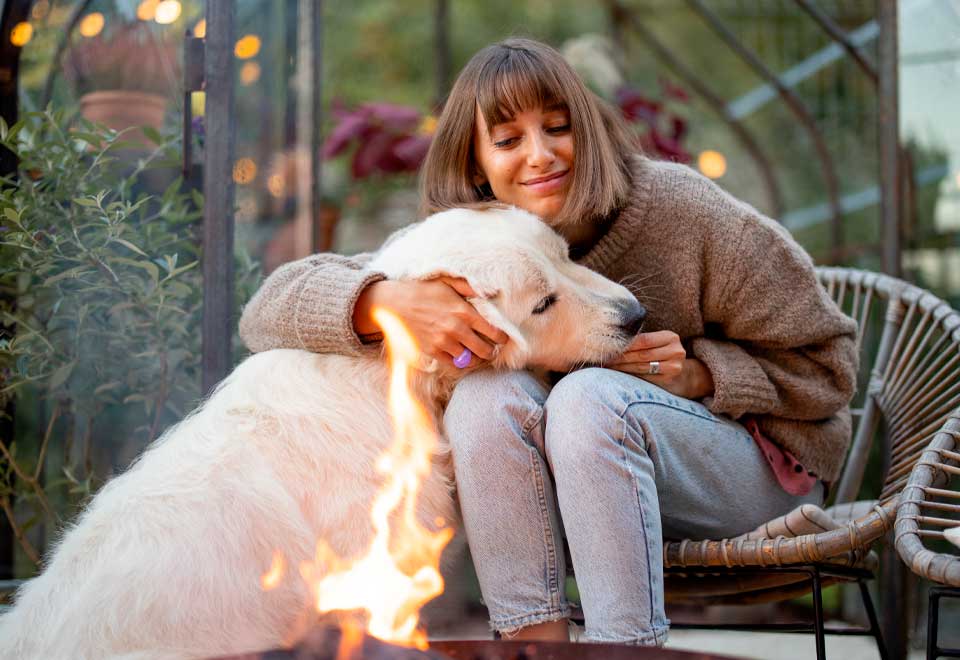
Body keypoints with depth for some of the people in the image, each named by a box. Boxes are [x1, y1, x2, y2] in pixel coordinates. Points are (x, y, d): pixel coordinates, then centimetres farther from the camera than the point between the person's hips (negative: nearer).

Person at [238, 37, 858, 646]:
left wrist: (698, 375, -25)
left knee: (587, 395, -31)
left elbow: (823, 360, -9)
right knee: (486, 391, -25)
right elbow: (268, 310, -16)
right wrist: (392, 301, -35)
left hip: (760, 469, -3)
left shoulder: (677, 207, -17)